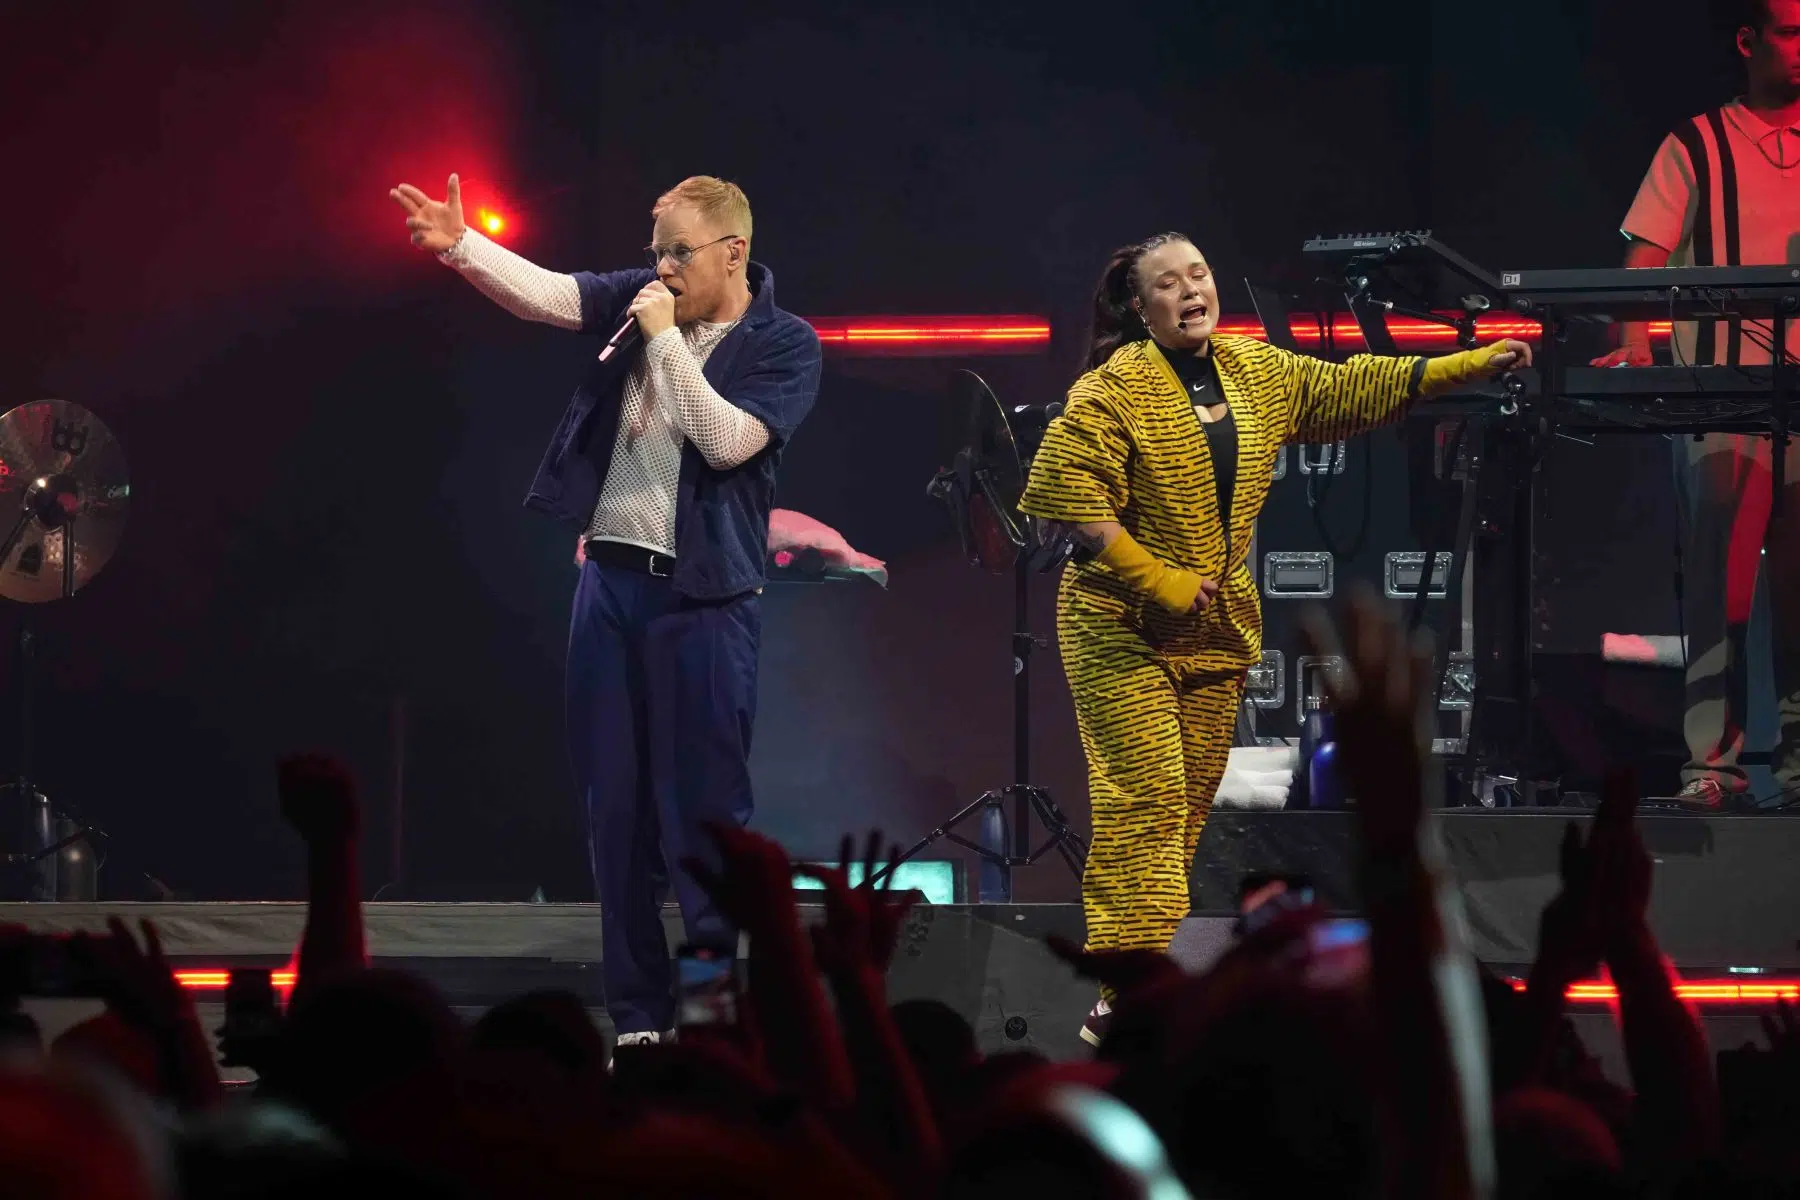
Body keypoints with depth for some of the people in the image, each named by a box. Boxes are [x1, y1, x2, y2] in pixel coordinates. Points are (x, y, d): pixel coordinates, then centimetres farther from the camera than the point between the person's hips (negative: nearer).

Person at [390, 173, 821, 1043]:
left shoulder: (784, 345, -5)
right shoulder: (645, 298, 7)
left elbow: (727, 439, -18)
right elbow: (545, 294, -4)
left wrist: (666, 339, -15)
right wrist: (459, 247, -20)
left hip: (701, 601, -5)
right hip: (610, 580, 5)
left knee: (702, 812, -6)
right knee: (616, 810, 6)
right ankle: (638, 1014, 12)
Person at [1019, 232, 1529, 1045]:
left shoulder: (1259, 374, 8)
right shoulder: (1114, 391, -13)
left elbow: (1347, 390, 16)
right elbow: (1069, 495, -19)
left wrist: (1473, 366, 13)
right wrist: (1156, 579, -21)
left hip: (1217, 628, 7)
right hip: (1121, 632, -7)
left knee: (1188, 804, 8)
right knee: (1147, 800, -14)